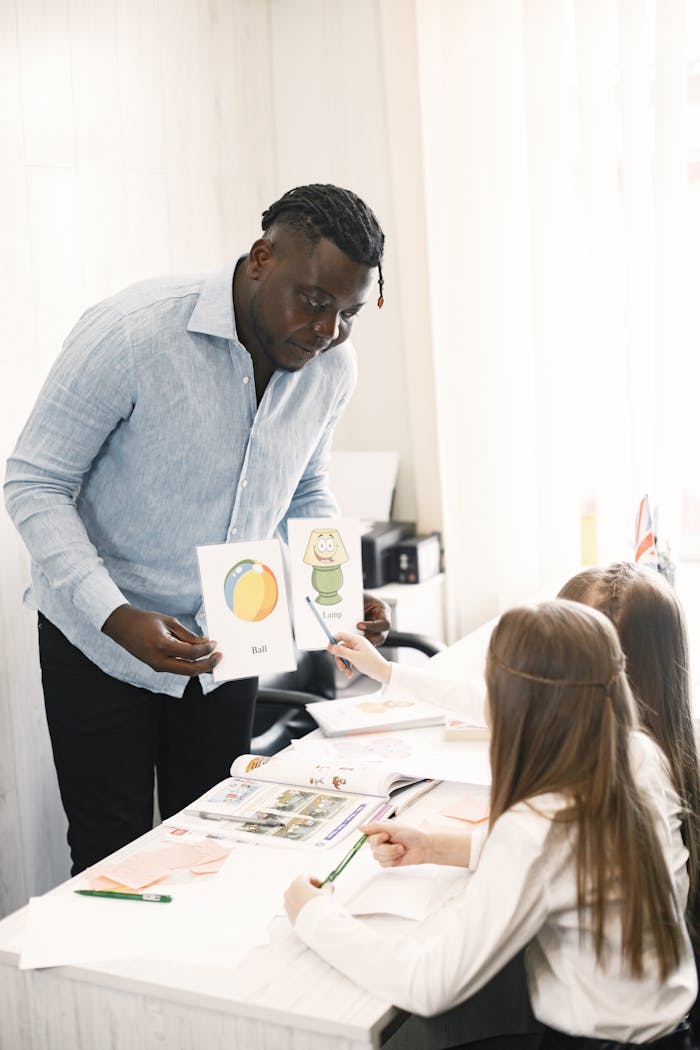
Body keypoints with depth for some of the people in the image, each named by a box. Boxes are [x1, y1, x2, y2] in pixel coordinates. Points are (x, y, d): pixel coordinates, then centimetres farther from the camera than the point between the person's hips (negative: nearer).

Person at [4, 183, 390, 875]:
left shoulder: (332, 366, -6)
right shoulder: (131, 332, -24)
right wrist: (115, 616, -31)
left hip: (225, 647, 5)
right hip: (102, 637, -4)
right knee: (114, 860, 6)